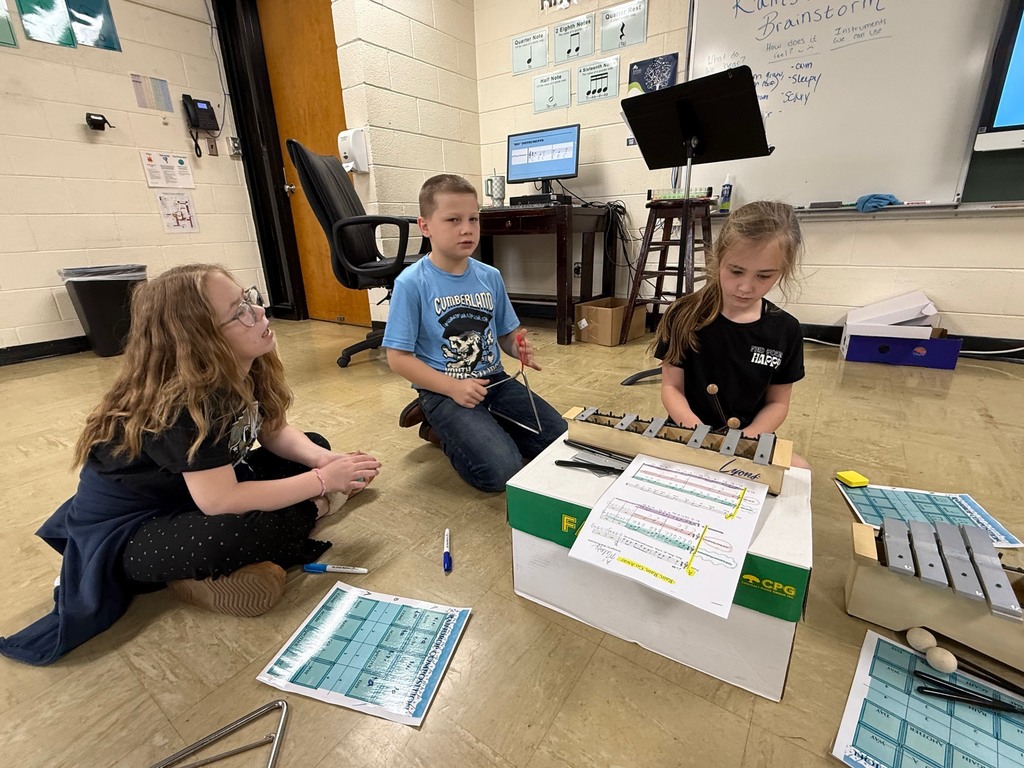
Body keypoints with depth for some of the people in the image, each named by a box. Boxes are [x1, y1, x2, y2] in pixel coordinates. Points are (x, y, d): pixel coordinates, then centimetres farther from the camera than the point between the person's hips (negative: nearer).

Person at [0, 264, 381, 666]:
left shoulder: (246, 370, -10)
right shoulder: (185, 404, -32)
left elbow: (275, 432, 1)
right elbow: (222, 502, -34)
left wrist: (321, 459, -19)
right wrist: (321, 481, -28)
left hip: (192, 498, 8)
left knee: (313, 445, 2)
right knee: (235, 534, -38)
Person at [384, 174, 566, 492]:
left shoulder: (490, 277, 3)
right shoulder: (411, 283, -12)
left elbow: (506, 334, 13)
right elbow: (398, 357, -11)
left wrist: (520, 348, -12)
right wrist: (453, 387, -21)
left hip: (494, 380, 6)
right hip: (443, 390, -6)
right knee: (501, 471, -22)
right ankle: (437, 421, 8)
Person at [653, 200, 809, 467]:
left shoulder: (785, 330, -2)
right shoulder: (685, 315, -9)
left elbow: (777, 402, 5)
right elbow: (671, 387, -6)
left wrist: (745, 439, -14)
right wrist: (696, 429, -25)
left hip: (749, 441, 2)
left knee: (799, 470, -25)